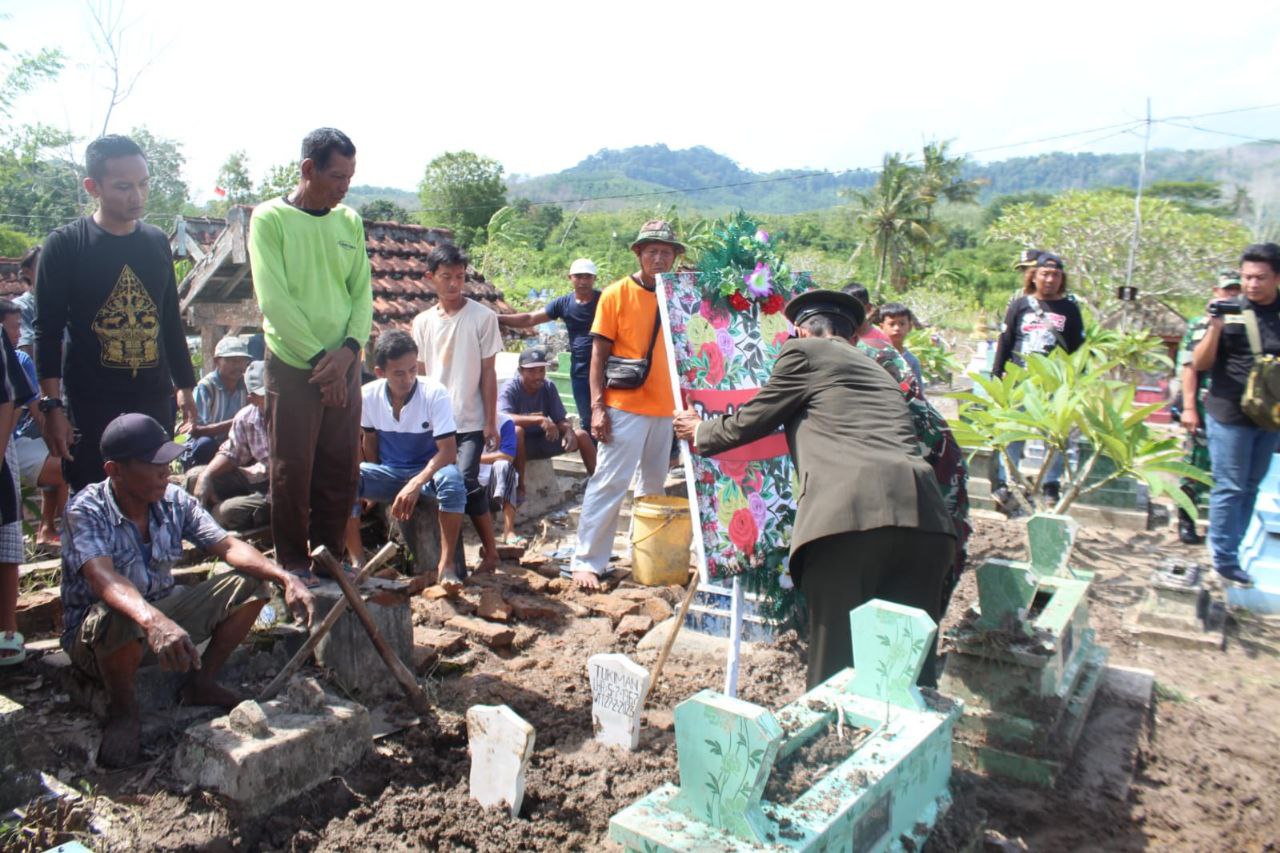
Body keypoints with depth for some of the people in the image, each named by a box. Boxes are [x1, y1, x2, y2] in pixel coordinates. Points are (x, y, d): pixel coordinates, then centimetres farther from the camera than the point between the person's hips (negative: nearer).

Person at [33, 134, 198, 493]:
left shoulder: (157, 242, 9)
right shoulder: (64, 245, -3)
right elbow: (48, 330, -5)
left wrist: (185, 385, 16)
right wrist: (52, 406, -11)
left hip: (154, 398, 4)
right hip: (90, 402, -3)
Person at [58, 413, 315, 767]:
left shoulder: (174, 500, -7)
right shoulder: (85, 511, -22)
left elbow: (227, 546, -13)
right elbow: (102, 577, -40)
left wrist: (285, 578, -30)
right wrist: (153, 621, -59)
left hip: (163, 614, 5)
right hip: (96, 633, -5)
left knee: (250, 583, -10)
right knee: (118, 618, -40)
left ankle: (201, 683, 5)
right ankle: (122, 709, -9)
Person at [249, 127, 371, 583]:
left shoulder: (350, 222, 10)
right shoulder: (270, 218, -4)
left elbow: (363, 292, 9)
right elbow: (273, 299, -11)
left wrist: (349, 348, -8)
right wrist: (318, 356, -13)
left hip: (344, 365, 5)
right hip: (292, 365, -4)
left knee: (341, 469, 8)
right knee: (292, 471, 2)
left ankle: (331, 557, 23)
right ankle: (294, 564, 15)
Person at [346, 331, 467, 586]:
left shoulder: (434, 393, -20)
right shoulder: (368, 395, -9)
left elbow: (448, 451, -25)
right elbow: (370, 439, 9)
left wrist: (415, 484, -37)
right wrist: (371, 486, 2)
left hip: (427, 472, -3)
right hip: (388, 473, 3)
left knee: (451, 479, -37)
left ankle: (446, 566, -28)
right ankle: (357, 560, -16)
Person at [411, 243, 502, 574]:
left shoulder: (483, 317, -3)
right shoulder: (422, 322, 7)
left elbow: (488, 372, -3)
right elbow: (419, 374, 11)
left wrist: (491, 421, -5)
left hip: (470, 422, -4)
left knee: (465, 481, -16)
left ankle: (491, 549, 1)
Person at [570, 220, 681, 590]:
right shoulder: (616, 294, -4)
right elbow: (599, 354, -5)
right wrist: (597, 406, -12)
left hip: (665, 408, 5)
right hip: (625, 407, -5)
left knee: (654, 487, 13)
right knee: (609, 483, -5)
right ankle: (586, 561, 2)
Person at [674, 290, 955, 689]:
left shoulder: (804, 351, 14)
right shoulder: (878, 371, 33)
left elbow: (752, 420, 20)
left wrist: (700, 432, 38)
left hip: (851, 511, -6)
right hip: (923, 513, 7)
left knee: (837, 655, 2)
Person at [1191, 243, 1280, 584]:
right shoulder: (1230, 312, -6)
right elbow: (1199, 364, -7)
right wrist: (1215, 327, -22)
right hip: (1231, 415, -4)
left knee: (1250, 488, 12)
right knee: (1230, 488, 1)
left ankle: (1231, 547, 24)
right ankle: (1224, 559, 9)